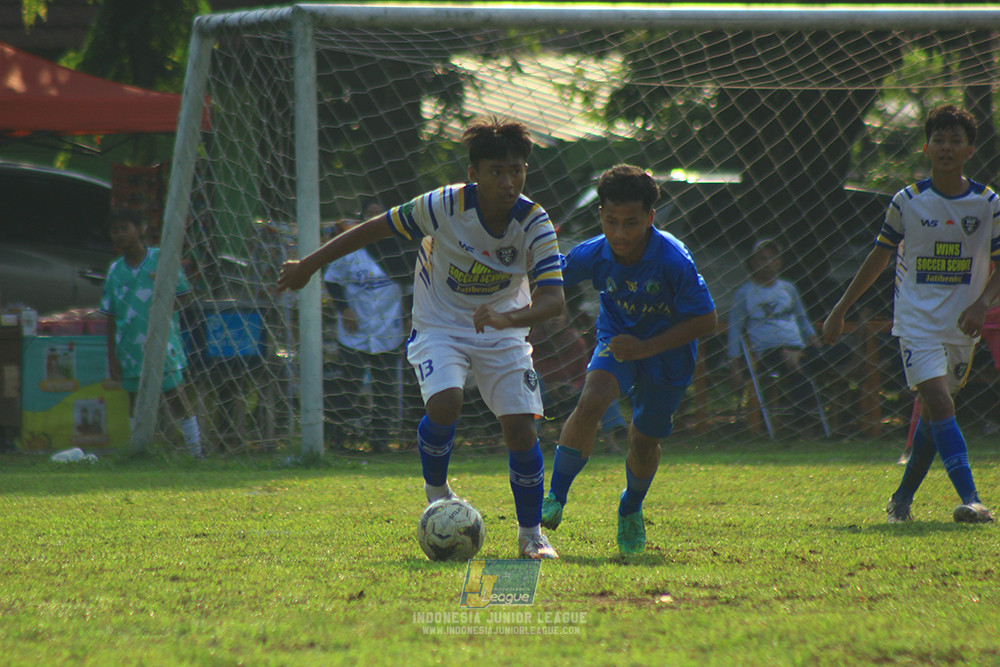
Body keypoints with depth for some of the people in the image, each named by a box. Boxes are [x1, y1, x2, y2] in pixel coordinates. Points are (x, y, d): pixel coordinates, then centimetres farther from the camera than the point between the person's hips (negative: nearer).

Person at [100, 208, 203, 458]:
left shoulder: (161, 259, -2)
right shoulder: (115, 271, 7)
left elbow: (184, 296, 3)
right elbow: (111, 316, 10)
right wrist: (112, 356, 6)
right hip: (130, 350, 4)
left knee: (176, 398, -5)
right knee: (136, 401, 9)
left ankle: (198, 453, 0)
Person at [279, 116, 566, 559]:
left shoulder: (535, 225, -20)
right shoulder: (446, 206, -24)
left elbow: (553, 298, -28)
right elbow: (378, 228, -11)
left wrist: (507, 318, -49)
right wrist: (308, 267, -4)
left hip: (502, 332, 2)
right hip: (440, 326, -2)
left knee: (521, 428, -10)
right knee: (445, 403, -29)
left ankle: (531, 533, 10)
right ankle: (436, 490, 0)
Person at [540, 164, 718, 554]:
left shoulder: (673, 261, -31)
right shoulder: (593, 255, -21)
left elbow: (706, 321, -23)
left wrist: (646, 348, -28)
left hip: (667, 351, -1)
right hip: (618, 338, 1)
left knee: (644, 440, 10)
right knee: (591, 401, -27)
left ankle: (631, 511, 41)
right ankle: (555, 500, -19)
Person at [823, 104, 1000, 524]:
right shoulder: (908, 201, -1)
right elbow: (879, 257, 10)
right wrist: (840, 310, 11)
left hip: (962, 327, 2)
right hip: (917, 324, -2)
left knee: (933, 412, 9)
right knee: (939, 404, -18)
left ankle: (902, 497, 26)